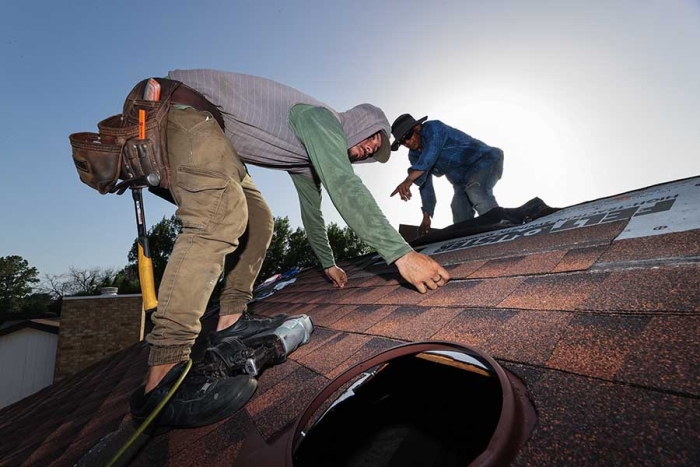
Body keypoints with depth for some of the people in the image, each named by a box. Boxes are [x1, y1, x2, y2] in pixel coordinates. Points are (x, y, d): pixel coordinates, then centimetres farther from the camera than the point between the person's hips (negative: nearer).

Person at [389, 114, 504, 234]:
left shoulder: (433, 128, -20)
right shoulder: (414, 156, 2)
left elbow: (431, 153, -40)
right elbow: (425, 185, 4)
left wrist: (408, 180, -55)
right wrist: (426, 216, -1)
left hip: (485, 160, -8)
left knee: (475, 191, -35)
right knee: (460, 216, -2)